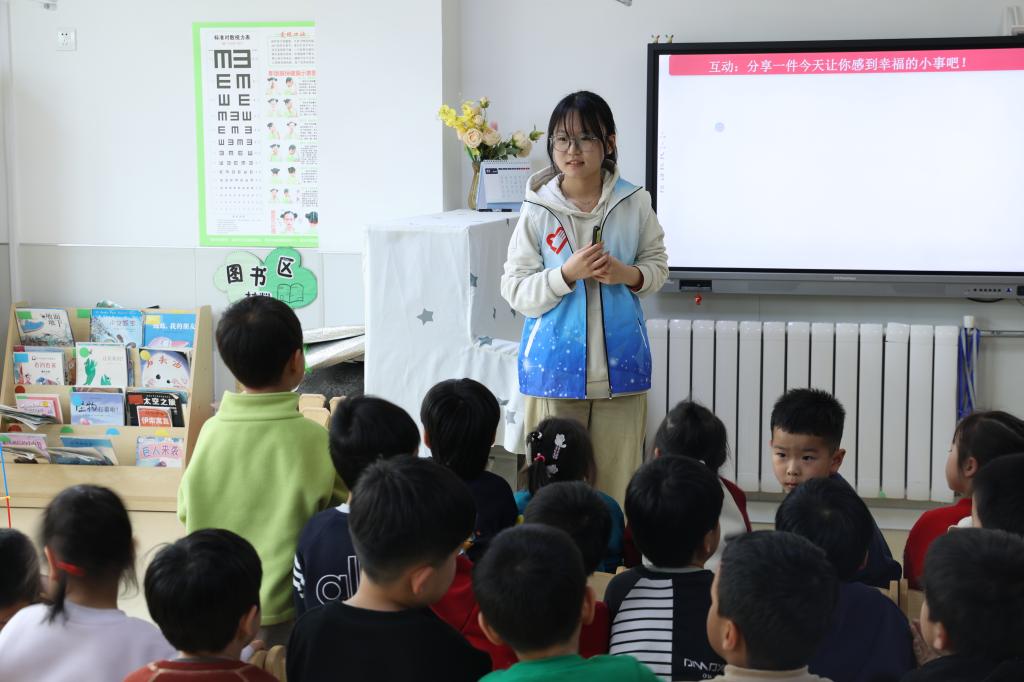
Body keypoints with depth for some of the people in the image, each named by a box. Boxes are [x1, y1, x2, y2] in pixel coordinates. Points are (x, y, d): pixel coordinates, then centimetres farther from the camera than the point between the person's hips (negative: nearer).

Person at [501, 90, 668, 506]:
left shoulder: (634, 203, 0)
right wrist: (567, 273, -18)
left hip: (619, 365, 1)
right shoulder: (537, 210, -4)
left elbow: (657, 264, 11)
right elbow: (515, 291, -3)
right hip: (555, 366, -1)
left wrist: (629, 275, -11)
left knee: (617, 483, 5)